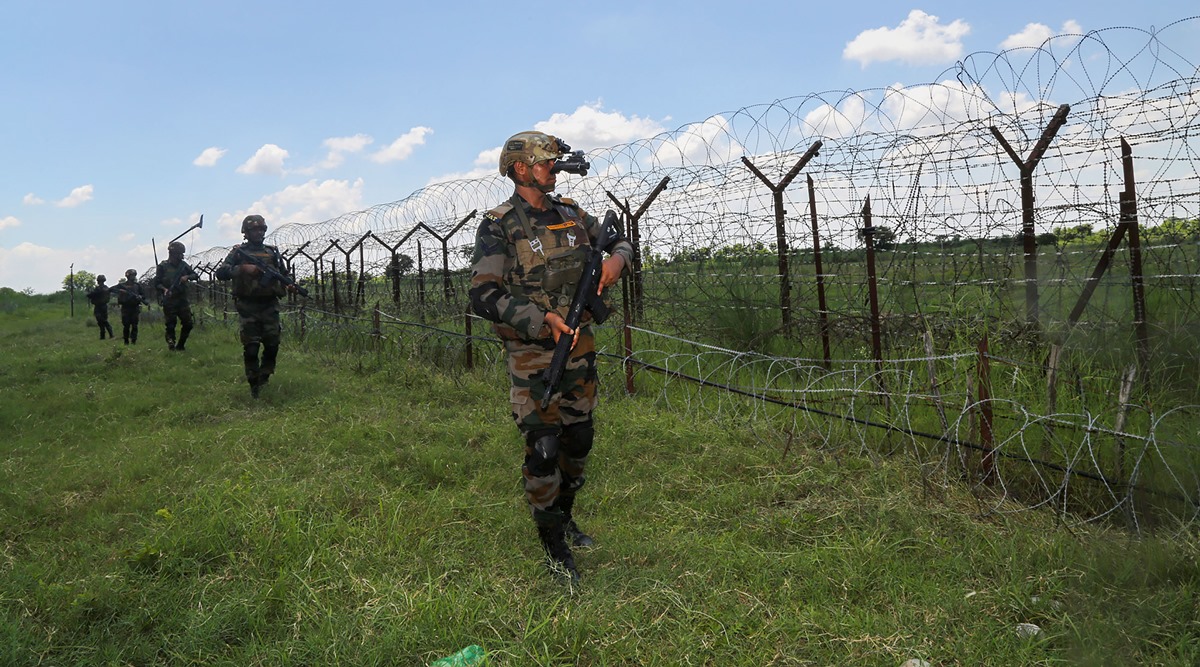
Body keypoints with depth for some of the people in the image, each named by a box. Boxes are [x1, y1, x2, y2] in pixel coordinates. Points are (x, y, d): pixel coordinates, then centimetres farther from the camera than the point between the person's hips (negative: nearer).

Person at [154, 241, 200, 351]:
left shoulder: (183, 265, 8)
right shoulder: (163, 266, -3)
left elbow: (196, 276, 11)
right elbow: (156, 283, -1)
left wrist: (187, 277, -8)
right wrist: (164, 289, -19)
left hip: (182, 300, 4)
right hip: (169, 302, -4)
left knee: (188, 323, 1)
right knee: (170, 325, -2)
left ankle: (180, 346, 16)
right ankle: (171, 344, 10)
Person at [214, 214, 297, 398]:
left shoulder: (273, 252, 12)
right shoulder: (238, 252, 3)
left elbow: (284, 276, 17)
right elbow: (220, 272, -6)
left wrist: (289, 285, -5)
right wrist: (242, 269, -20)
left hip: (270, 307, 3)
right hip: (248, 308, -2)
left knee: (272, 346, 1)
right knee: (251, 348, -2)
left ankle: (264, 378, 23)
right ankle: (254, 385, 10)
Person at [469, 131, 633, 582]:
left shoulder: (570, 214, 7)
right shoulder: (498, 227, -11)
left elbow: (620, 242, 17)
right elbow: (483, 296, -18)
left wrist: (617, 258, -8)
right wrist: (541, 320, -27)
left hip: (578, 345, 6)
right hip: (531, 353, -6)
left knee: (579, 439, 15)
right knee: (543, 449, -5)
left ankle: (565, 517, 38)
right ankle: (553, 545, 13)